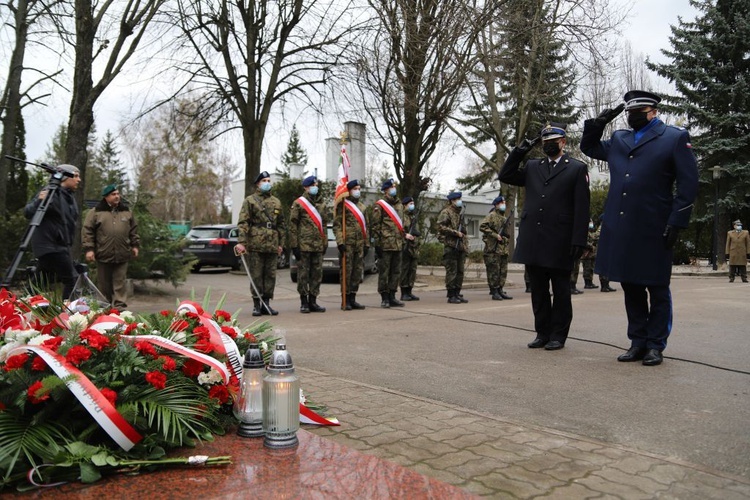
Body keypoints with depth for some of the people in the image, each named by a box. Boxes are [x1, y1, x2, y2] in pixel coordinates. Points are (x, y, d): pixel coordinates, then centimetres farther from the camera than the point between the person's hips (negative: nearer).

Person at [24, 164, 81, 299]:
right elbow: (28, 212, -16)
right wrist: (39, 202, -33)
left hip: (61, 245, 8)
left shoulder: (70, 196, 13)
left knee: (39, 283, 11)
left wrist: (69, 244, 18)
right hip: (50, 245, -8)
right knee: (72, 279, -11)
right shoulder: (50, 192, -11)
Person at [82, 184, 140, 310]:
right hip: (103, 255, -2)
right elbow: (87, 231, -1)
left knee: (120, 283, 0)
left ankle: (120, 308, 0)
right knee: (104, 284, 7)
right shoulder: (95, 212, 1)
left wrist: (135, 245, 13)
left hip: (122, 255, 2)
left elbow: (133, 230, 18)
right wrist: (88, 249, -7)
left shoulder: (127, 211, 11)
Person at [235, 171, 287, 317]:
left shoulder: (276, 202, 17)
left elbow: (281, 224, 19)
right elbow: (243, 222, -4)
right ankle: (256, 305, 6)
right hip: (255, 244, -4)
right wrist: (241, 242, -15)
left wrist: (281, 243, 12)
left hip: (272, 245, 4)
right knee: (256, 275, -1)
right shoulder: (250, 200, 4)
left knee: (270, 275, 5)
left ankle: (266, 304, 14)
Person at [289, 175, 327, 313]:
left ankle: (313, 301, 16)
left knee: (317, 274, 7)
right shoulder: (298, 203, -2)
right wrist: (294, 245, -10)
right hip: (304, 245, -5)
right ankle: (304, 302, 9)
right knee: (303, 274, 0)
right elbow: (292, 225, -5)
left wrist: (325, 243, 13)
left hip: (318, 246, 5)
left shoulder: (322, 204, 15)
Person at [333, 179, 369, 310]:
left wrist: (367, 243, 16)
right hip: (347, 244, -6)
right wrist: (340, 242, -16)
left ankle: (352, 299, 15)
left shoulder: (362, 206, 19)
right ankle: (345, 300, 3)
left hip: (359, 245, 7)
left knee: (358, 271, 7)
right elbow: (336, 225, -8)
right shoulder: (342, 205, -2)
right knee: (346, 271, -3)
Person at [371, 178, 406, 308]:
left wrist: (403, 240, 18)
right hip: (385, 245, -7)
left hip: (398, 245, 7)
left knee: (396, 272, 9)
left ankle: (392, 297, 17)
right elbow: (375, 226, -8)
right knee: (384, 272, -1)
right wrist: (377, 243, -13)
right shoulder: (379, 206, -4)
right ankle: (384, 298, 6)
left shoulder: (399, 205, 17)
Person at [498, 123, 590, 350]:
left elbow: (582, 209, -4)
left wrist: (578, 241, -12)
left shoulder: (577, 168, 2)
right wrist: (519, 151, 7)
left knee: (561, 291, 5)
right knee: (538, 291, 10)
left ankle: (558, 336, 14)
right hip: (533, 242, 5)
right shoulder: (532, 167, 16)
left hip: (560, 244, -4)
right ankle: (542, 333, 20)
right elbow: (505, 176, 14)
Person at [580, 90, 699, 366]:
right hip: (620, 229, 5)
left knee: (657, 289, 5)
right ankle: (638, 342, 21)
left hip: (653, 230, -5)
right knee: (630, 287, 10)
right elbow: (588, 147, 32)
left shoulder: (675, 137, 2)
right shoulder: (618, 139, 17)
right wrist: (598, 123, 14)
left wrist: (676, 223, -10)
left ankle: (655, 345, 15)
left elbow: (688, 184, -3)